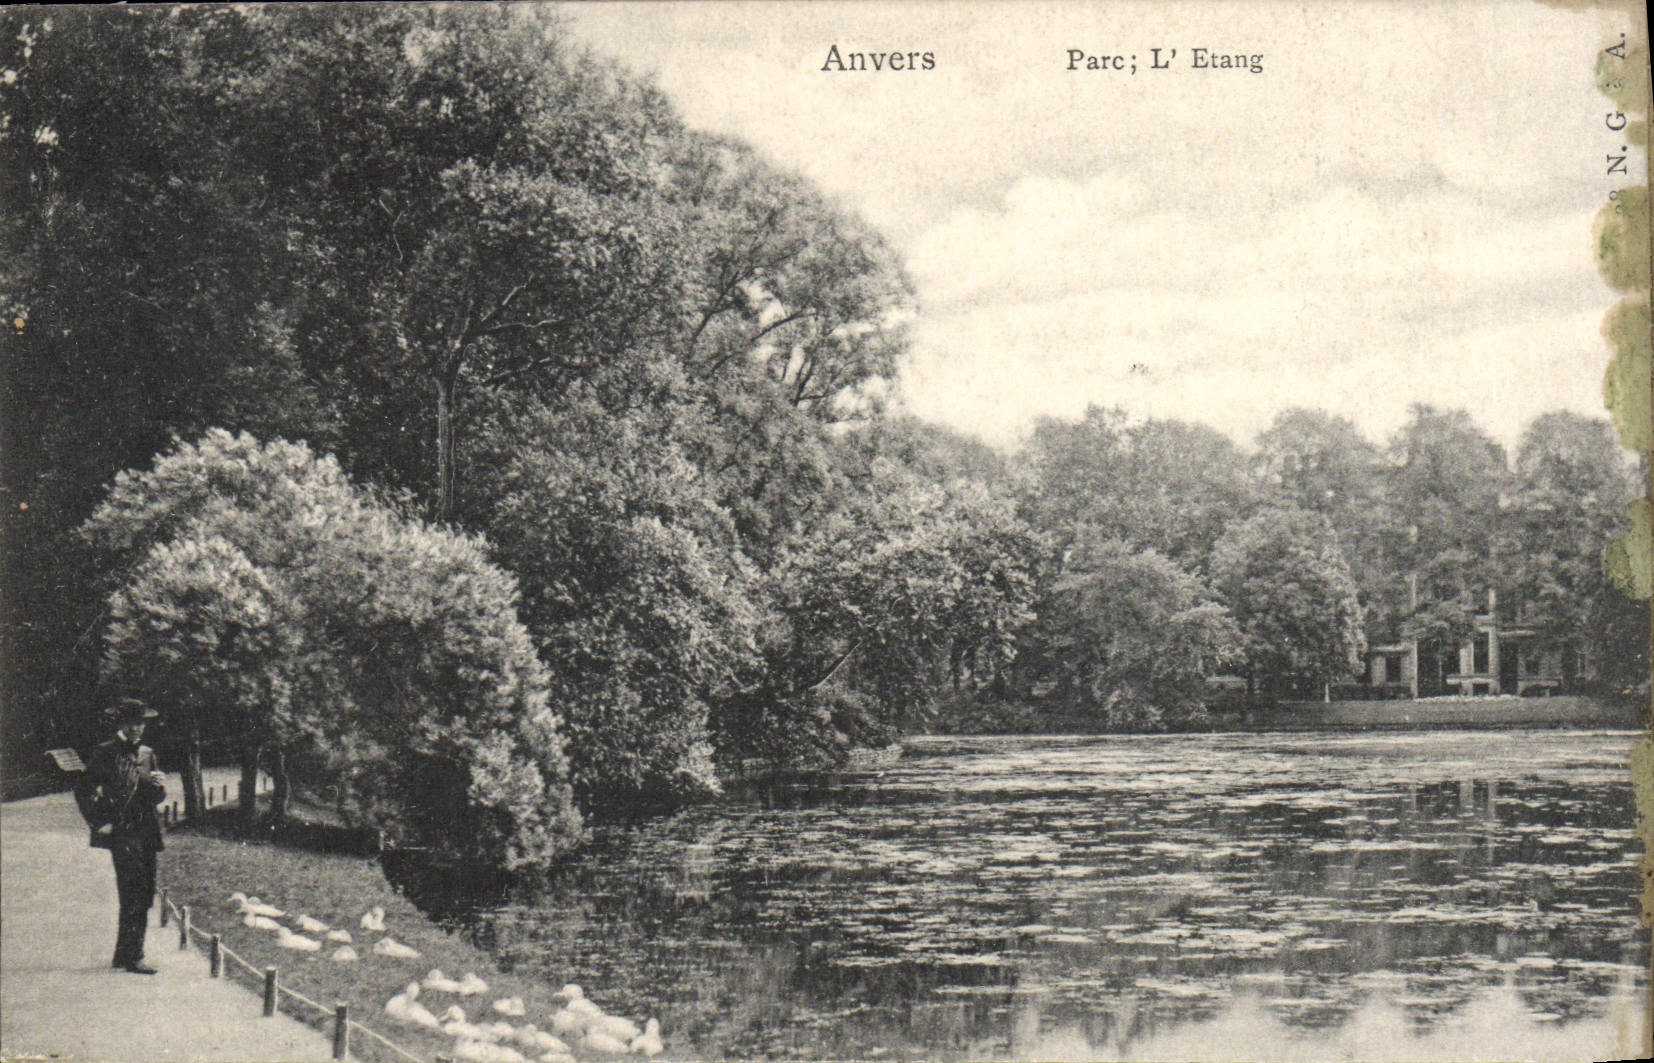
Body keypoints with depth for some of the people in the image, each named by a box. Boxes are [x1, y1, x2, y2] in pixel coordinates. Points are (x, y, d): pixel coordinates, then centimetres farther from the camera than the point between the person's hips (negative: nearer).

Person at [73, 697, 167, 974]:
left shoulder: (147, 754, 17)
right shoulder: (105, 753, -2)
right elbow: (84, 792, -2)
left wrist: (160, 786, -1)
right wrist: (99, 824, -7)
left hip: (147, 834, 7)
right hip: (122, 833, -7)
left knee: (144, 897, 8)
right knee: (133, 896, -13)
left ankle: (124, 955, 20)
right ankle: (132, 957, -9)